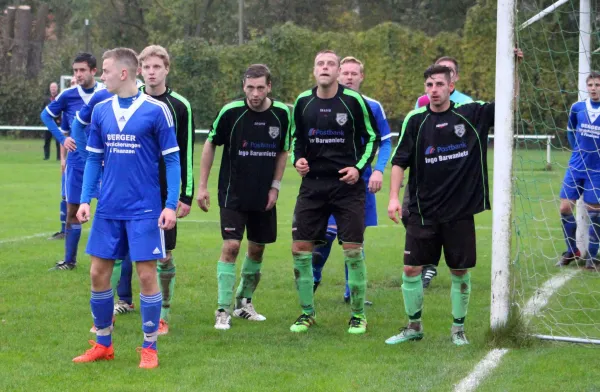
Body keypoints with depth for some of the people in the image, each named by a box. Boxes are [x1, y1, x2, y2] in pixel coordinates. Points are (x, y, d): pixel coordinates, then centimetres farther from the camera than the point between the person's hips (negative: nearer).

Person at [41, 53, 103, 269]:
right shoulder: (68, 96, -3)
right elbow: (46, 115, 11)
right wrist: (62, 138, 1)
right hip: (77, 160, 1)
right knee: (72, 210, 7)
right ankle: (69, 260, 17)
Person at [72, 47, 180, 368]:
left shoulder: (156, 111, -7)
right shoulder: (101, 111, 6)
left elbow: (172, 159, -5)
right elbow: (94, 159, 13)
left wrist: (171, 204, -11)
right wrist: (85, 200, 3)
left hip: (144, 209, -5)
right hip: (108, 209, 5)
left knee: (146, 275, -2)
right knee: (98, 273, 6)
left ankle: (150, 348, 10)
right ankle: (103, 345, 21)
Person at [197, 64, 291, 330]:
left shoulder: (281, 114, -5)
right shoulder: (231, 112, -13)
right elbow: (210, 145, -1)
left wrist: (275, 187, 2)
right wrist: (202, 186, -3)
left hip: (264, 196, 4)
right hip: (233, 194, -4)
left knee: (257, 248, 11)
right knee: (231, 246, -13)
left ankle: (244, 302, 29)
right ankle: (223, 311, -7)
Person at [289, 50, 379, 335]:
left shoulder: (354, 101, -5)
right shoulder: (303, 102, 4)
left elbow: (372, 137, 3)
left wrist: (359, 167, -9)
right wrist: (297, 160, -1)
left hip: (347, 184, -3)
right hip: (312, 183, 3)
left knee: (353, 250, -5)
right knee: (300, 248, -1)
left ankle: (358, 314, 10)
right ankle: (307, 312, 14)